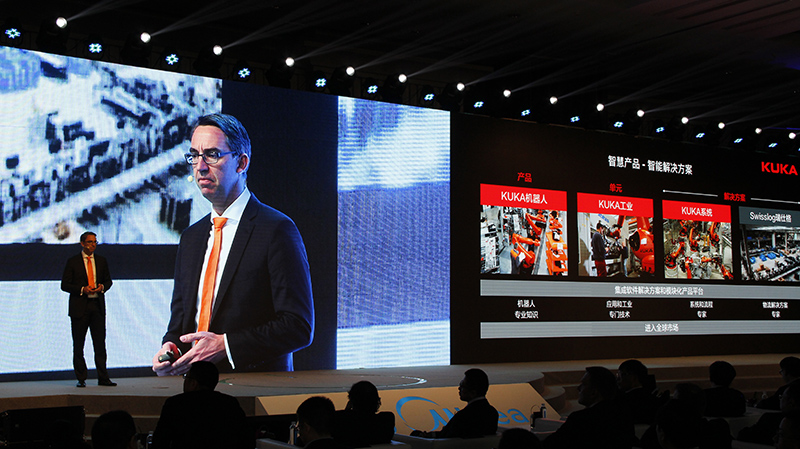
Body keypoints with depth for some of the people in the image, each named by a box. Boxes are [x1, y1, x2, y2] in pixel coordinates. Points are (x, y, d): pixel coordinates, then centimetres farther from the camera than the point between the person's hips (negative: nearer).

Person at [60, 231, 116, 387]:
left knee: (100, 343, -1)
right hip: (79, 307, -2)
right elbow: (64, 285, -1)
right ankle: (81, 379, 11)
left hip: (98, 306, 2)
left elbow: (108, 280, 16)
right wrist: (82, 289, -15)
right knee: (78, 345, 3)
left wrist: (102, 287, -6)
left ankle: (103, 378, 3)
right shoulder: (72, 262, 1)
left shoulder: (102, 261, 11)